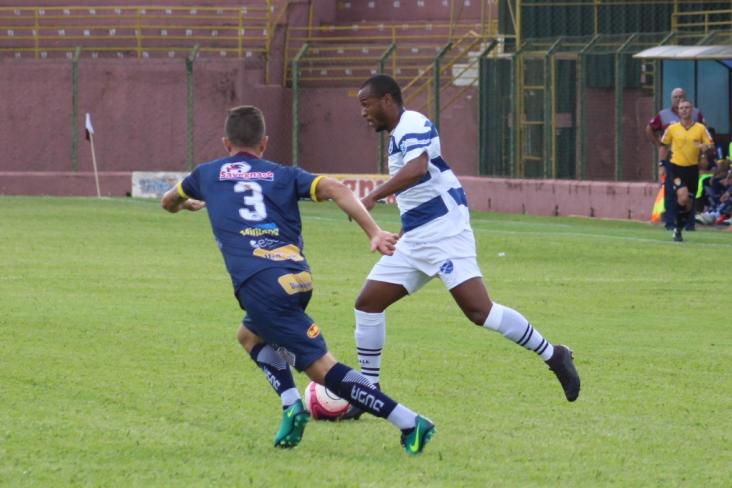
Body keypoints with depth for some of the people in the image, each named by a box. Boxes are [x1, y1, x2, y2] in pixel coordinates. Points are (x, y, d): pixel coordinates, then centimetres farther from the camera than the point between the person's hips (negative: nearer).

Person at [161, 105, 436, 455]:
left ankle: (410, 423, -18)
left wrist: (187, 204, 66)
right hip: (297, 277, 4)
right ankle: (291, 405, 10)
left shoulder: (208, 174, 21)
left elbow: (168, 203, 42)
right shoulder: (283, 175, 21)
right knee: (250, 335, 31)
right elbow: (334, 189, 2)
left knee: (321, 367, -6)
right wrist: (374, 232, -5)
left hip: (259, 284, -4)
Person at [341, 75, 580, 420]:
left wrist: (374, 196, -36)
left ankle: (552, 355, -6)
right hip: (414, 238, 10)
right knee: (368, 303, 4)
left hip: (444, 232, -10)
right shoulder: (396, 135, 18)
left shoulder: (413, 125, -12)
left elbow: (417, 168, -31)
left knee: (478, 310, -18)